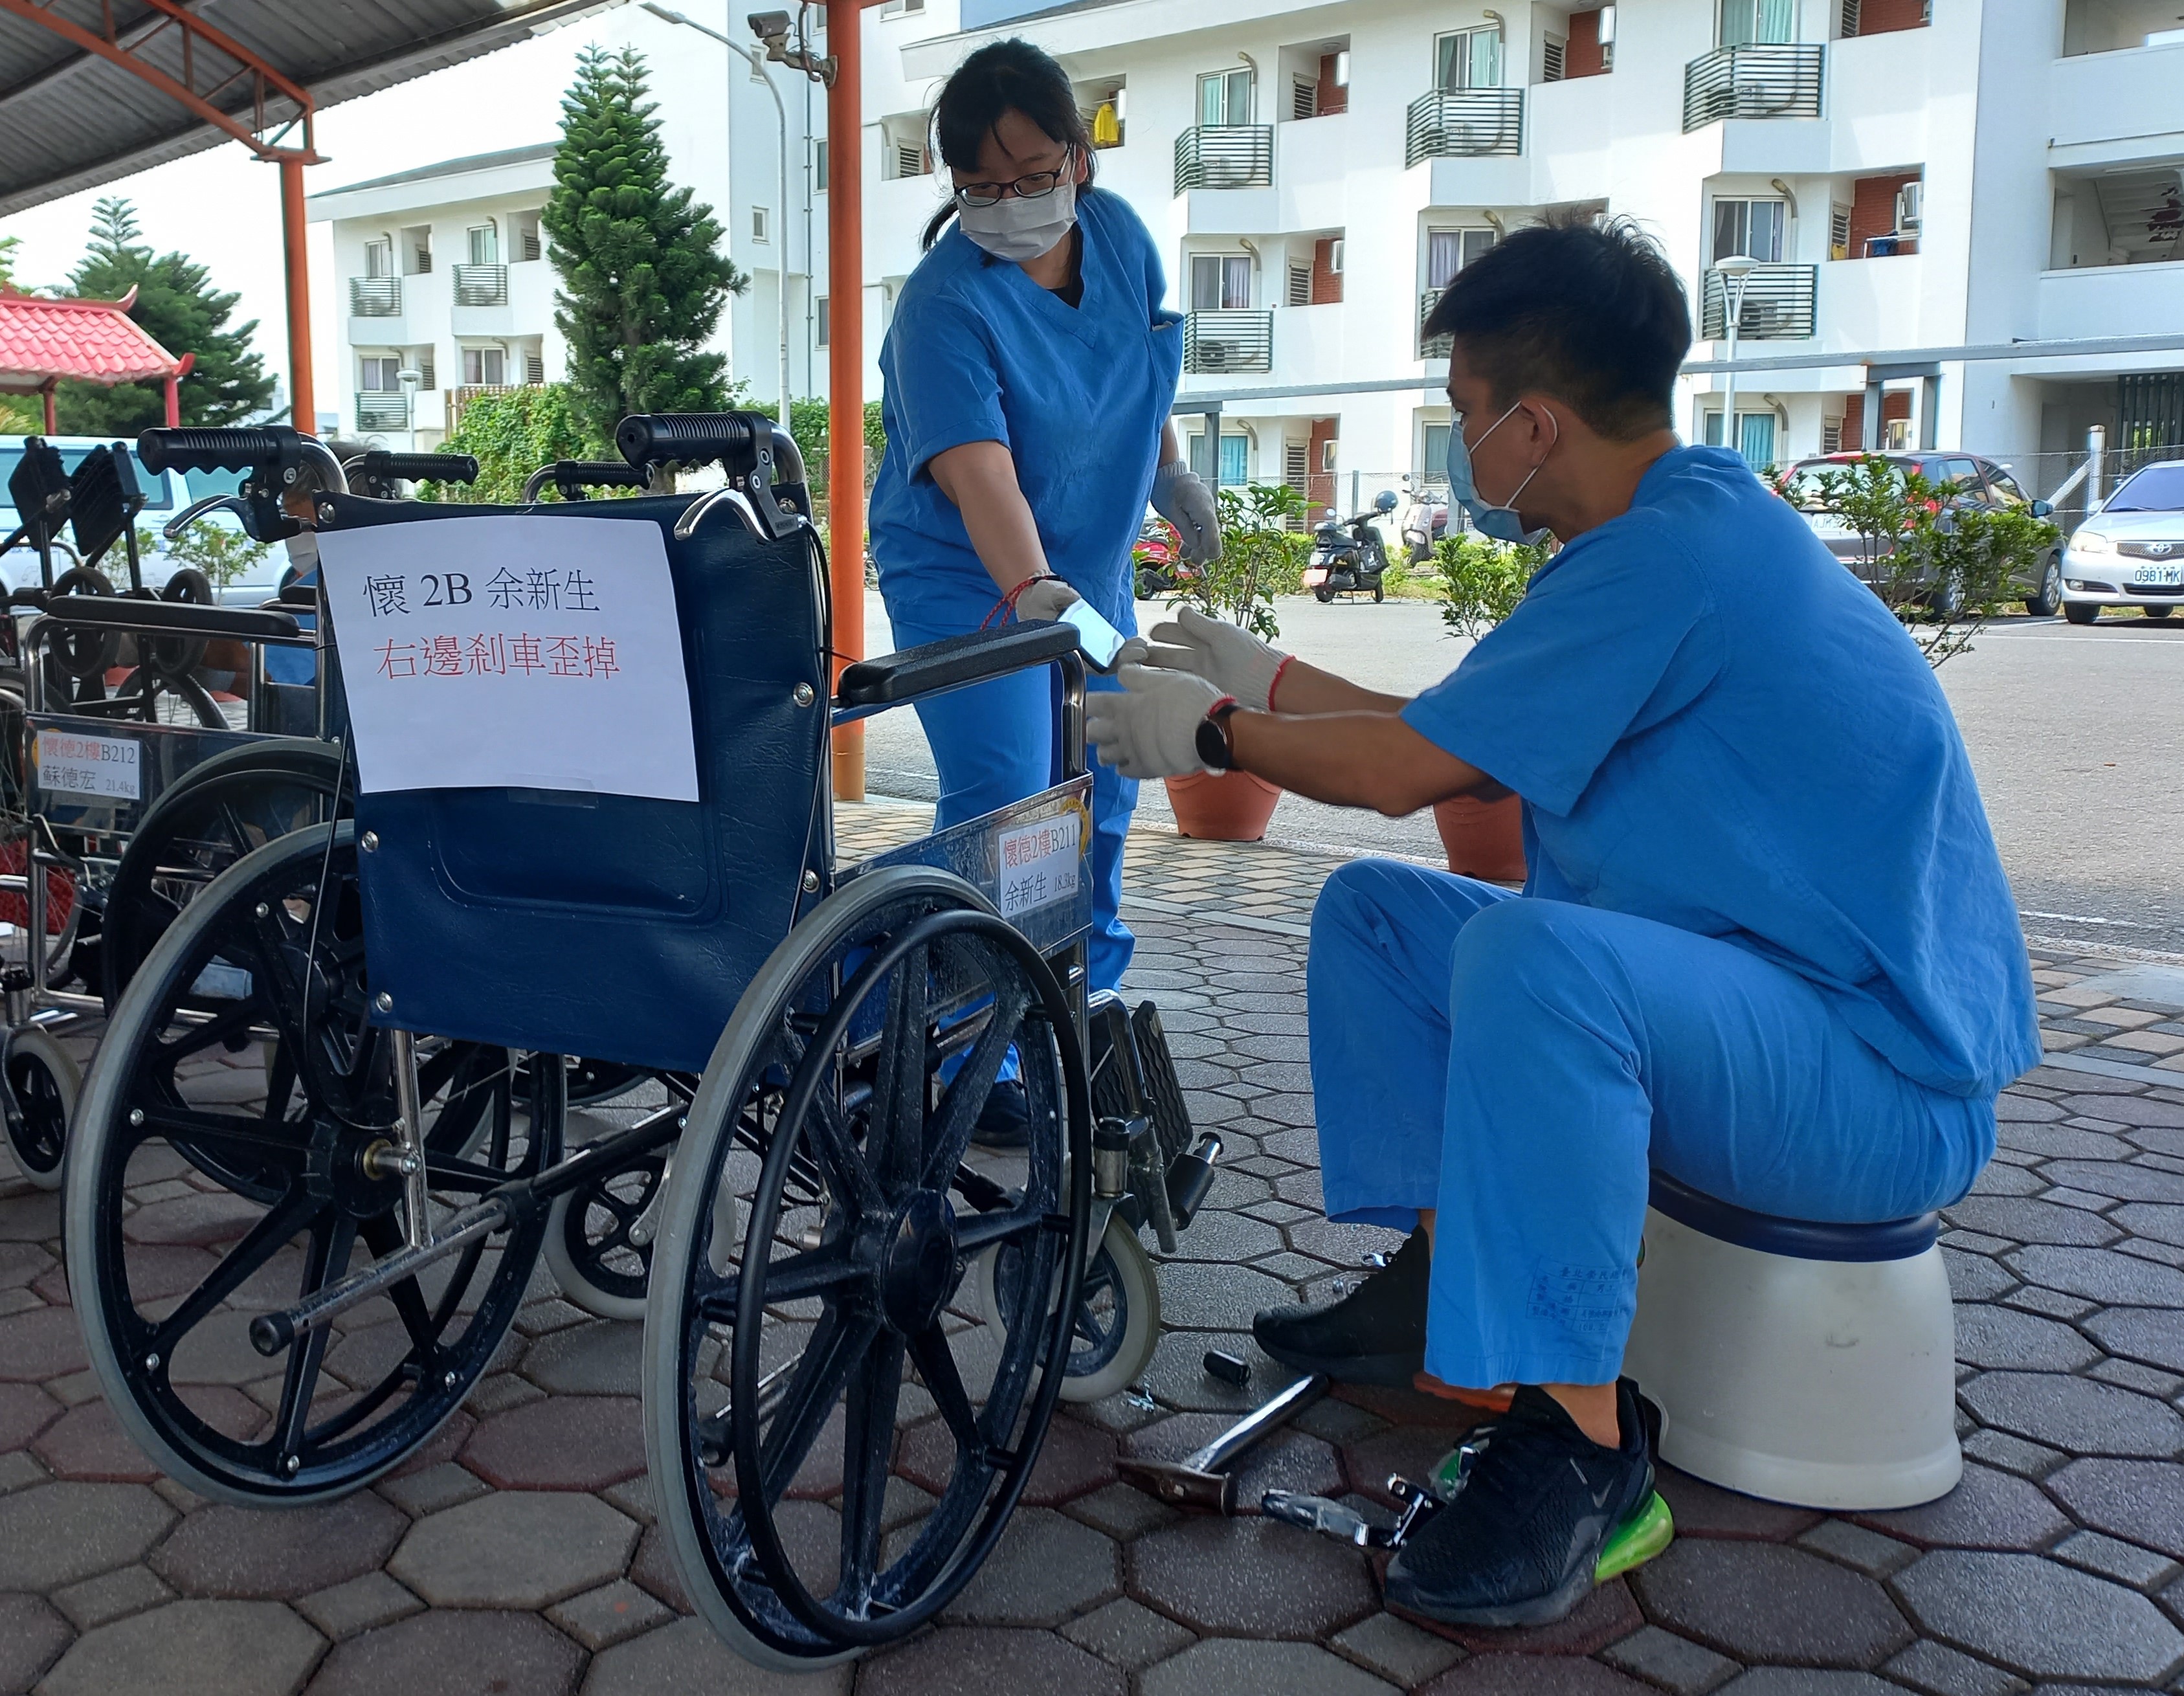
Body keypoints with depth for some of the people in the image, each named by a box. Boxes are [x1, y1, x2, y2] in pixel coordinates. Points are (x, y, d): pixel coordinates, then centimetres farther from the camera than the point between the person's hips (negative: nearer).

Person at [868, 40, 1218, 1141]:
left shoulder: (1119, 234, -4)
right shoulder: (945, 302, -24)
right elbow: (976, 464, -37)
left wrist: (1169, 473, 18)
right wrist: (1030, 589, -50)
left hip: (1091, 564, 7)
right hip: (971, 576, -7)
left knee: (1102, 789, 14)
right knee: (1002, 807, -15)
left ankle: (1084, 998, 33)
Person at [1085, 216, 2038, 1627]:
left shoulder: (1674, 551, -23)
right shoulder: (1689, 523, 10)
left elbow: (1399, 767, -19)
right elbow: (1442, 752, 16)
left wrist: (1213, 730, -3)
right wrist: (1258, 675, 18)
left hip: (1887, 1084, -10)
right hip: (1740, 1000, 10)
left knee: (1533, 949, -38)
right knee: (1373, 910, 9)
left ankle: (1578, 1442, -24)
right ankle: (1442, 1289, 14)